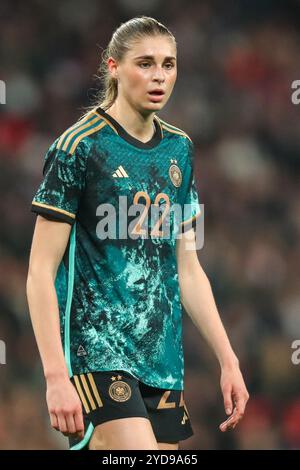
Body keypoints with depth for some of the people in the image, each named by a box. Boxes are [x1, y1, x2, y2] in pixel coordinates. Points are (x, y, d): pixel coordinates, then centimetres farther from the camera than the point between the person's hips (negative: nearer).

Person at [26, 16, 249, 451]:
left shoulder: (179, 148, 13)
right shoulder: (79, 146, -6)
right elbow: (40, 273, -9)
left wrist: (228, 359, 13)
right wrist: (56, 376, -17)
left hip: (164, 360, 6)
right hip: (97, 348, -6)